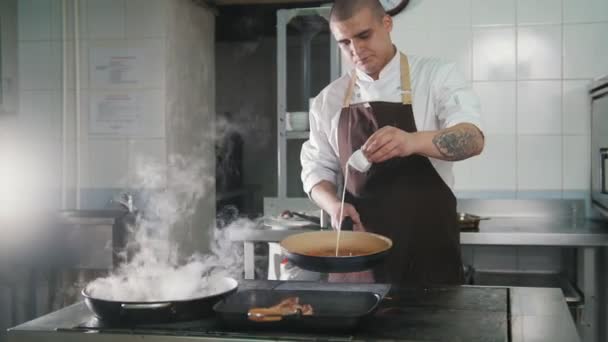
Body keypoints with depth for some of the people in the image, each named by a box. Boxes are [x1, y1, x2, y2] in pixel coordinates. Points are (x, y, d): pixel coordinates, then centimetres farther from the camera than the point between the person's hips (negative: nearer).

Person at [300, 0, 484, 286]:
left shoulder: (436, 76, -4)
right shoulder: (329, 99, 5)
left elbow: (472, 139, -18)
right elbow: (317, 168, 9)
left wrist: (413, 141, -37)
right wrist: (334, 205, -13)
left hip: (428, 241, -2)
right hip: (360, 243, 3)